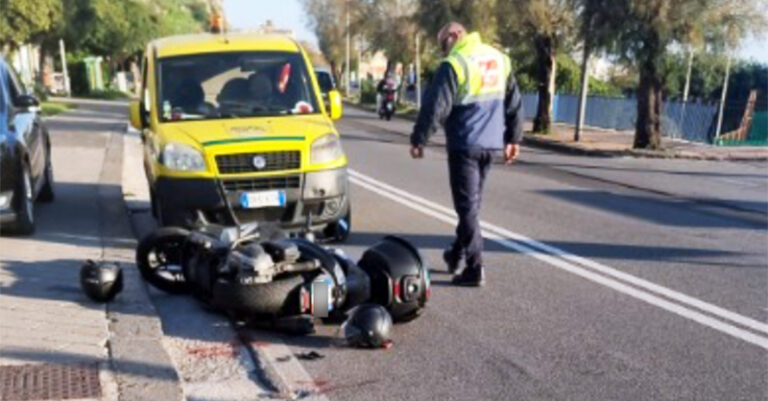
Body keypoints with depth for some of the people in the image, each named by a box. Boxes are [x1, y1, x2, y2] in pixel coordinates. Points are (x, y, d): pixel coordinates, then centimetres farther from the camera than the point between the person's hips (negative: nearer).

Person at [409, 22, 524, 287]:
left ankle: (474, 268, -3)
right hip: (491, 143, 7)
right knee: (472, 202, 18)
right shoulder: (500, 59, 12)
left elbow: (435, 107, -15)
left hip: (464, 144, -7)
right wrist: (513, 138, 22)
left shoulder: (454, 64, -11)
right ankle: (458, 253, 31)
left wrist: (418, 140, -6)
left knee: (467, 206, -2)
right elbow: (514, 104, 15)